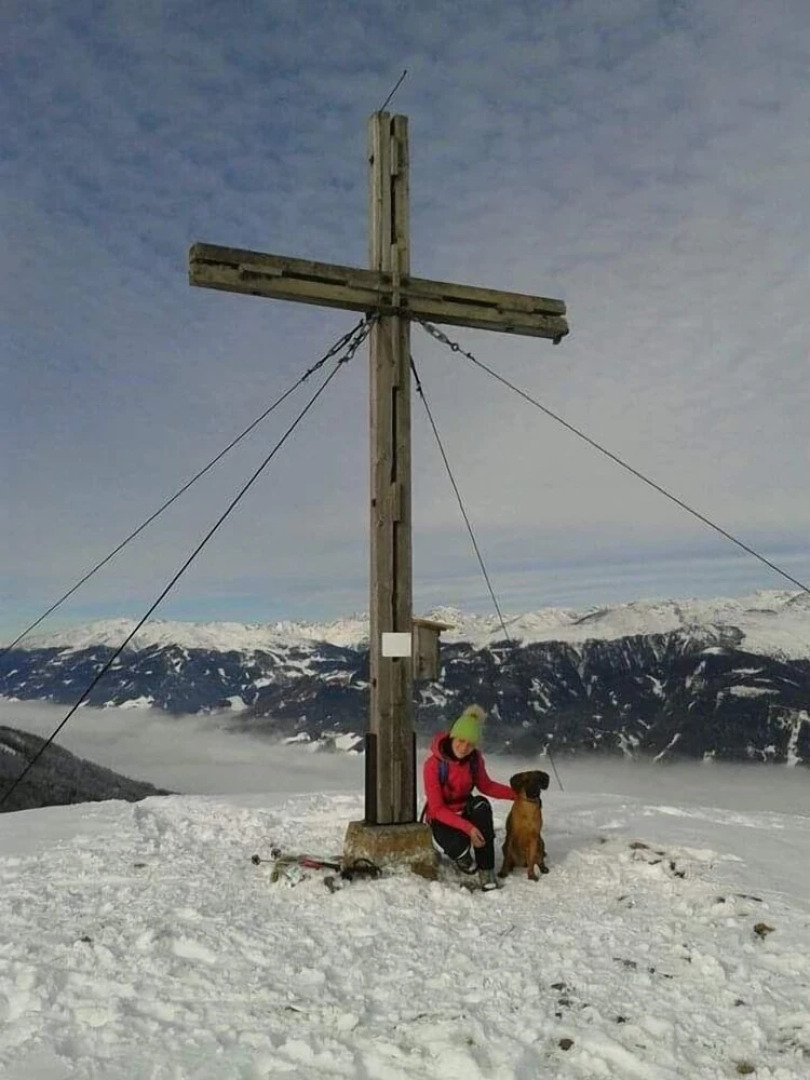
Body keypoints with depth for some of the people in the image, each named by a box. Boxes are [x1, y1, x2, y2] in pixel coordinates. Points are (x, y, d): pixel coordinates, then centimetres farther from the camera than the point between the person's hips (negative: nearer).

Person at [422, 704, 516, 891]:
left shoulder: (475, 758, -11)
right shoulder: (433, 764, -25)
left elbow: (486, 786, 5)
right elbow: (437, 809, -23)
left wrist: (517, 794, -8)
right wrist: (468, 828, -34)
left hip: (466, 811, 4)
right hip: (442, 819, -4)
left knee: (481, 804, -31)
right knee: (458, 846, -35)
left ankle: (486, 869, -21)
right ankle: (462, 854, 5)